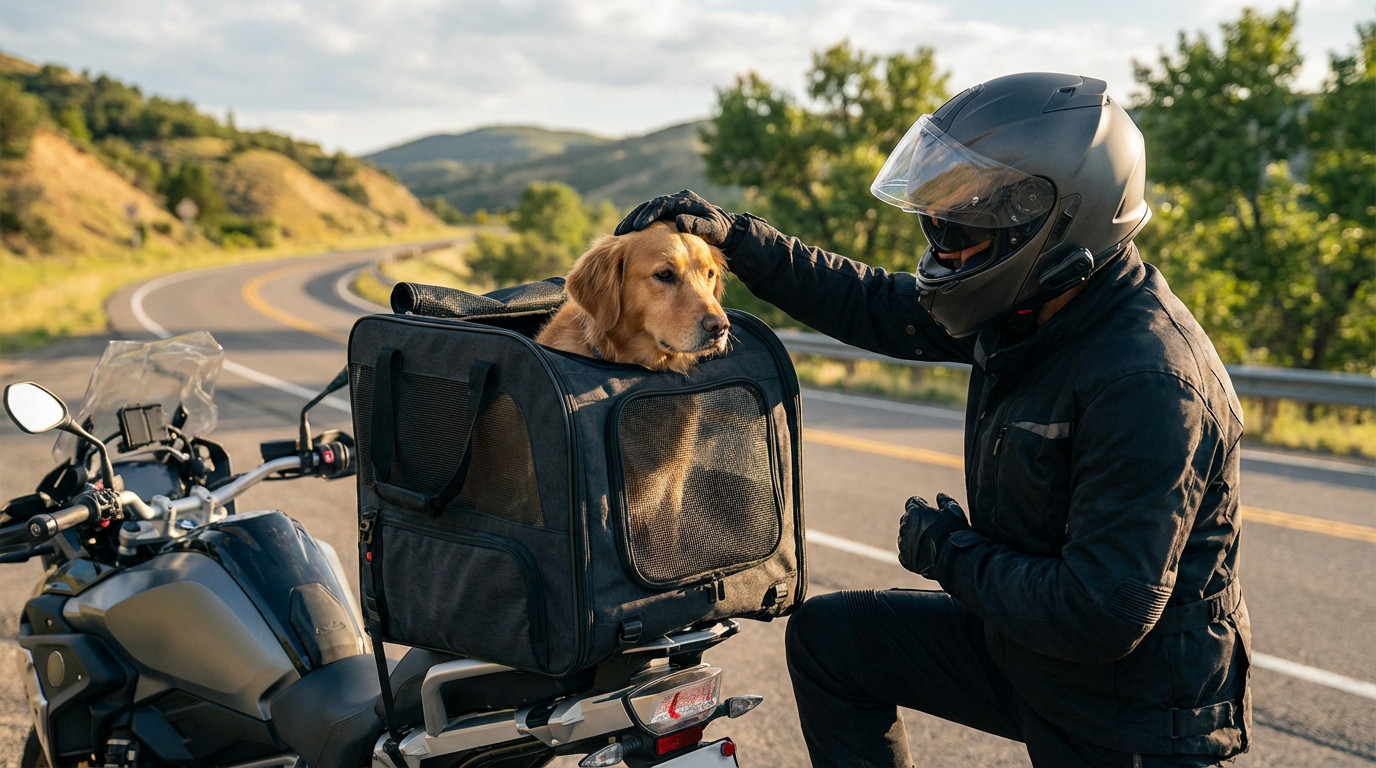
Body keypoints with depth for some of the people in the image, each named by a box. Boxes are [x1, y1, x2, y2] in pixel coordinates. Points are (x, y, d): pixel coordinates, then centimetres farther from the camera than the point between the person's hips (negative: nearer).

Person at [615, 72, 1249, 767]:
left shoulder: (1149, 385, -31)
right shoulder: (1027, 309, -6)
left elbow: (1100, 617, -31)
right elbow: (875, 306, 8)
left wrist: (949, 552, -17)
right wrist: (736, 237, 0)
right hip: (1021, 646, 8)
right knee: (826, 636, 10)